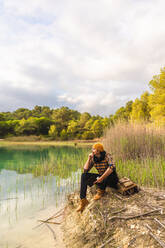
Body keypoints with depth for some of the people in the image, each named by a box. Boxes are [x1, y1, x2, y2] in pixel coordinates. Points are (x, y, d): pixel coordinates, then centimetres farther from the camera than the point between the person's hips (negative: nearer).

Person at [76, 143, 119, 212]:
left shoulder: (107, 156, -19)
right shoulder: (93, 158, -2)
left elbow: (112, 167, -37)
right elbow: (85, 170, -5)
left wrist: (102, 178, -36)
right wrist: (89, 158, -12)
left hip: (112, 178, -5)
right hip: (101, 177, 6)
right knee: (84, 175, -10)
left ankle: (101, 191, -14)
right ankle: (83, 200, -12)